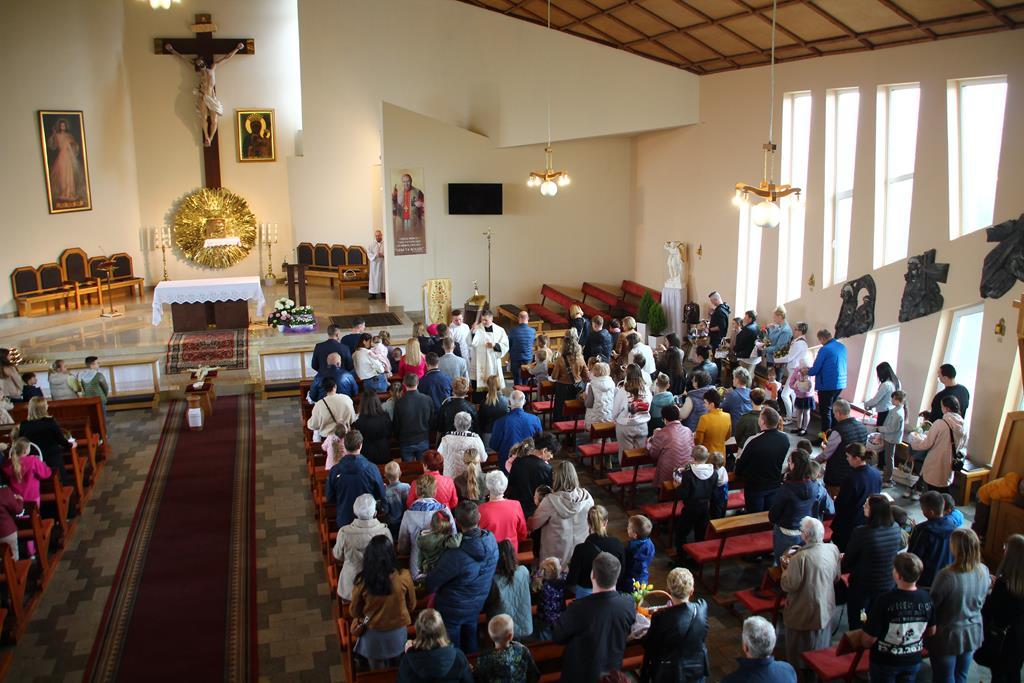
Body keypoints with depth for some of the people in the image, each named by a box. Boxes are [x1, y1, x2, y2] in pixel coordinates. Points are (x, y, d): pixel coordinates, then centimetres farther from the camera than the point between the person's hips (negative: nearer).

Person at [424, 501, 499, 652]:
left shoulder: (455, 556, -38)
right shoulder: (491, 540, -21)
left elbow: (431, 584, -24)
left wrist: (426, 581, -2)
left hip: (453, 610, -5)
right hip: (477, 605, 5)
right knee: (470, 641, 28)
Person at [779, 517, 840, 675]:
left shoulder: (800, 557, -30)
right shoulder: (833, 549, -11)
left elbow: (789, 586, -24)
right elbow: (836, 578, 4)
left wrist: (786, 569, -6)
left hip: (804, 613, -6)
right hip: (826, 609, 6)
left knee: (799, 652, 17)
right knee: (820, 649, 27)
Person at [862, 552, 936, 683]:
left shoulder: (885, 600, -29)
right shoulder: (926, 598, -14)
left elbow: (868, 640, -23)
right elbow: (931, 631, 4)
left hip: (885, 662, -4)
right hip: (913, 661, 4)